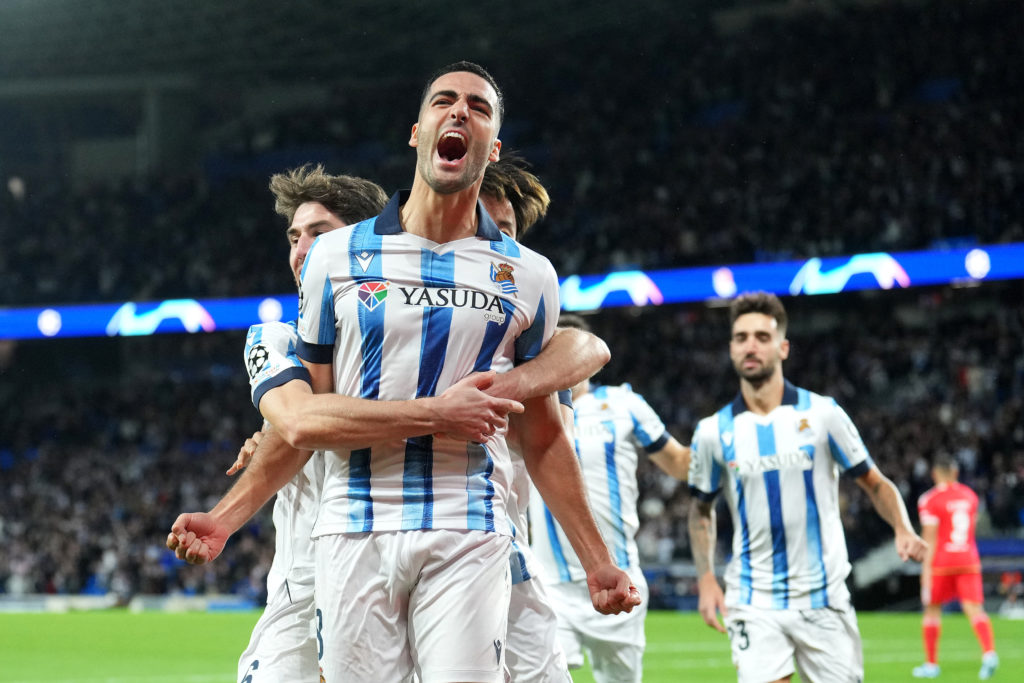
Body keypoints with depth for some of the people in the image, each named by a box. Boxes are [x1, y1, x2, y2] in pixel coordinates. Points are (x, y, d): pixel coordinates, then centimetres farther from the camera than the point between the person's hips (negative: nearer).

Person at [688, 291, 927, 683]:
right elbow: (701, 509, 16)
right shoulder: (713, 432, 1)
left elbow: (874, 484, 6)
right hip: (754, 603, 0)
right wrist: (706, 578, 3)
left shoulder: (822, 414, -3)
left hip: (824, 601, 0)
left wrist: (903, 530, -12)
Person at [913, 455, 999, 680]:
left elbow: (930, 538, -10)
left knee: (932, 609, 11)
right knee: (974, 609, -5)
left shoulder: (930, 500, -6)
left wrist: (926, 569, -9)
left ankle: (931, 664, 16)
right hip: (969, 560, 4)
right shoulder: (970, 496, 11)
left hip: (941, 561, -4)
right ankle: (989, 652, -28)